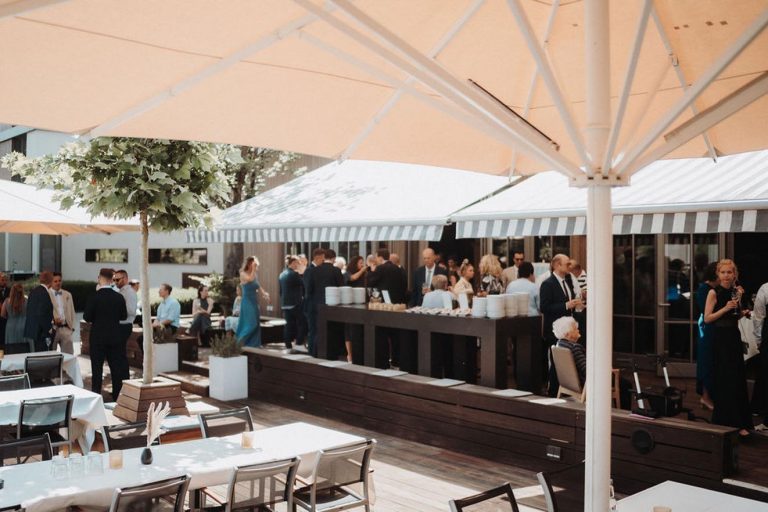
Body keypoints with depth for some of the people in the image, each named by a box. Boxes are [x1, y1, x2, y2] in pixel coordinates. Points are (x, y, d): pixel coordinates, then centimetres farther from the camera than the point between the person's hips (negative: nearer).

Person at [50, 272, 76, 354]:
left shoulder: (68, 295, 16)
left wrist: (72, 326, 9)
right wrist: (53, 320, -20)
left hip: (66, 328, 4)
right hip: (52, 328, -4)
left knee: (69, 353, 0)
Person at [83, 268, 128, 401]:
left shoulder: (94, 297, -12)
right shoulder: (119, 297, -4)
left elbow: (87, 317, -9)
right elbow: (123, 316, 5)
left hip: (98, 337, -2)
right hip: (115, 337, 2)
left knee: (97, 366, 6)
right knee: (116, 366, 8)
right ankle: (117, 396, 12)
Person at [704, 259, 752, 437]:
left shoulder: (736, 291, 8)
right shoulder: (714, 292, -9)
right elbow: (707, 318, -13)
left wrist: (743, 312, 0)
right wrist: (725, 308, -21)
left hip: (735, 337, 6)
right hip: (720, 338, -6)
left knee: (738, 379, 8)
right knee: (725, 381, -1)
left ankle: (740, 422, 17)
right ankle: (730, 422, 7)